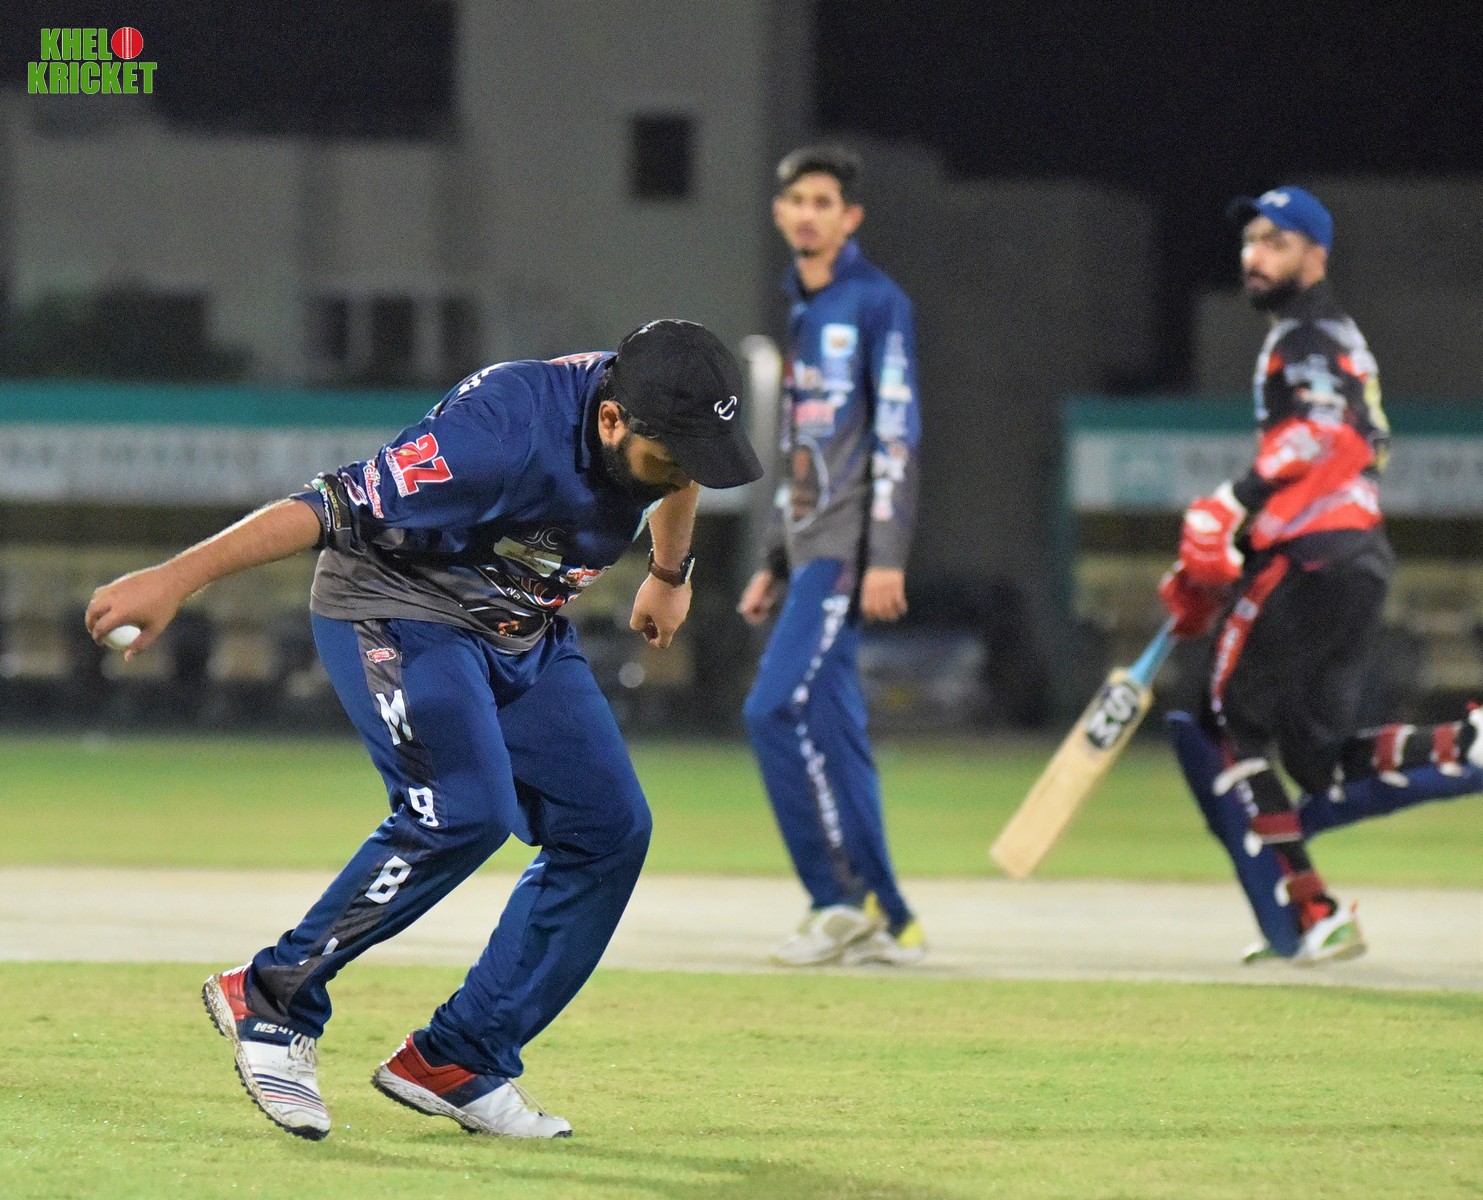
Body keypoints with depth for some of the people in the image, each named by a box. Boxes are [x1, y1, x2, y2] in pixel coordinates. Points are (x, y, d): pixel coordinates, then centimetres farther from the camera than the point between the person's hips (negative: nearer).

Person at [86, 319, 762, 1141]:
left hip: (524, 633, 8)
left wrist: (669, 574, 31)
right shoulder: (503, 433, -36)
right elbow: (332, 507, -37)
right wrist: (174, 579, -41)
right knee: (466, 810, -28)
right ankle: (272, 999, -13)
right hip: (396, 609, -8)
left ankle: (456, 1065, 4)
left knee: (607, 827, -2)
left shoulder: (659, 424, -14)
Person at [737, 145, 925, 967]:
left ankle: (845, 898, -13)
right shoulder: (800, 313, 19)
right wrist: (776, 564, 22)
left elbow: (897, 435, -13)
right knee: (827, 729, 6)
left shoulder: (876, 304, -6)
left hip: (851, 547, -9)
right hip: (812, 548, 9)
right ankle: (885, 922, 9)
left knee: (780, 708, -18)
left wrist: (887, 557, -20)